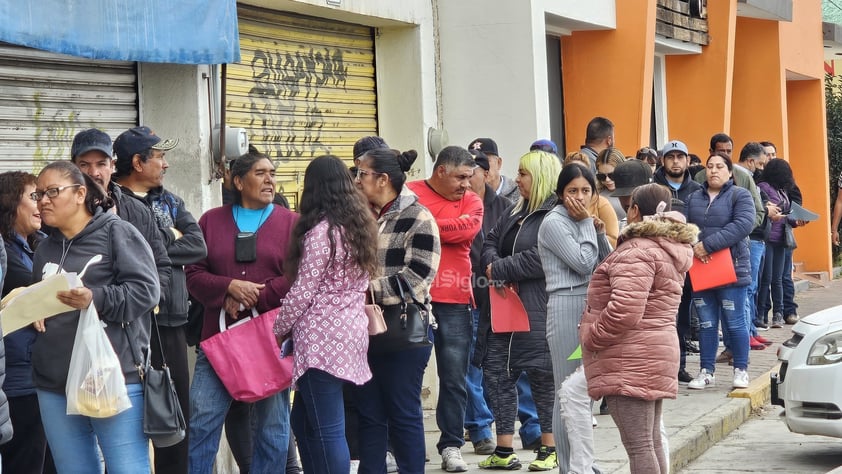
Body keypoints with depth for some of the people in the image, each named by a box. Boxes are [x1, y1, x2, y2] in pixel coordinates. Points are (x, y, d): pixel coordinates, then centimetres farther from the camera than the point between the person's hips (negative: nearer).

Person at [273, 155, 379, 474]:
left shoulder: (321, 231, -13)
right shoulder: (359, 226, 12)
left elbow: (303, 292, -13)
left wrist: (278, 330, 2)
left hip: (322, 338, -9)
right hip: (351, 333, 9)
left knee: (327, 430, -6)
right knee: (303, 421, 16)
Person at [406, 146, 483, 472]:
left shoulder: (471, 201, 8)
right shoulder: (410, 194, 1)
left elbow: (468, 227, -11)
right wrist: (449, 229, -15)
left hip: (454, 302, 3)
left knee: (454, 378, 5)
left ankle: (451, 446, 15)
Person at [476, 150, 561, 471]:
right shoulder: (515, 212, 16)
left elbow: (540, 259, -22)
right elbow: (489, 243, 15)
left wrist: (499, 270, -14)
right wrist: (496, 267, -7)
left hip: (538, 313, -9)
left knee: (542, 377, 1)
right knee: (496, 373, 7)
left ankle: (550, 449, 14)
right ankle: (504, 450, 15)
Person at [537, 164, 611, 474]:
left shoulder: (582, 222, 16)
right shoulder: (554, 223, -8)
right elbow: (583, 263, -15)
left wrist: (598, 231, 1)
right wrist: (587, 224, -7)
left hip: (592, 306, 8)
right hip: (568, 309, -8)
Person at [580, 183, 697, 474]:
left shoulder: (637, 250, -15)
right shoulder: (670, 249, 18)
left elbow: (624, 309, -24)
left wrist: (591, 337, -11)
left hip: (630, 362, -11)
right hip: (656, 354, 11)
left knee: (639, 446, -11)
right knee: (651, 443, 14)